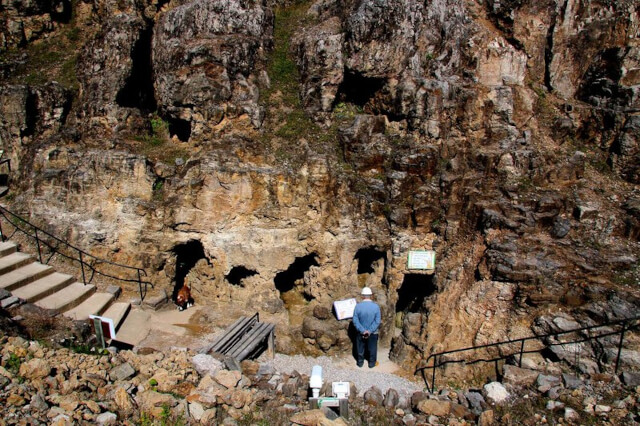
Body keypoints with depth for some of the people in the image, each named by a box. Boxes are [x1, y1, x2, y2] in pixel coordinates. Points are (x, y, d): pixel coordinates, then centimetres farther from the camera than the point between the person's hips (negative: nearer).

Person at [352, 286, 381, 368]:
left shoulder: (358, 306, -17)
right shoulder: (376, 306, -17)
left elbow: (355, 321, -16)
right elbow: (377, 321, -16)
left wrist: (363, 331, -13)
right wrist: (370, 331, -15)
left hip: (360, 332, 1)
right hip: (373, 333, 0)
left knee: (360, 348, 20)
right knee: (372, 348, 19)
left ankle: (360, 362, 36)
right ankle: (372, 363, 34)